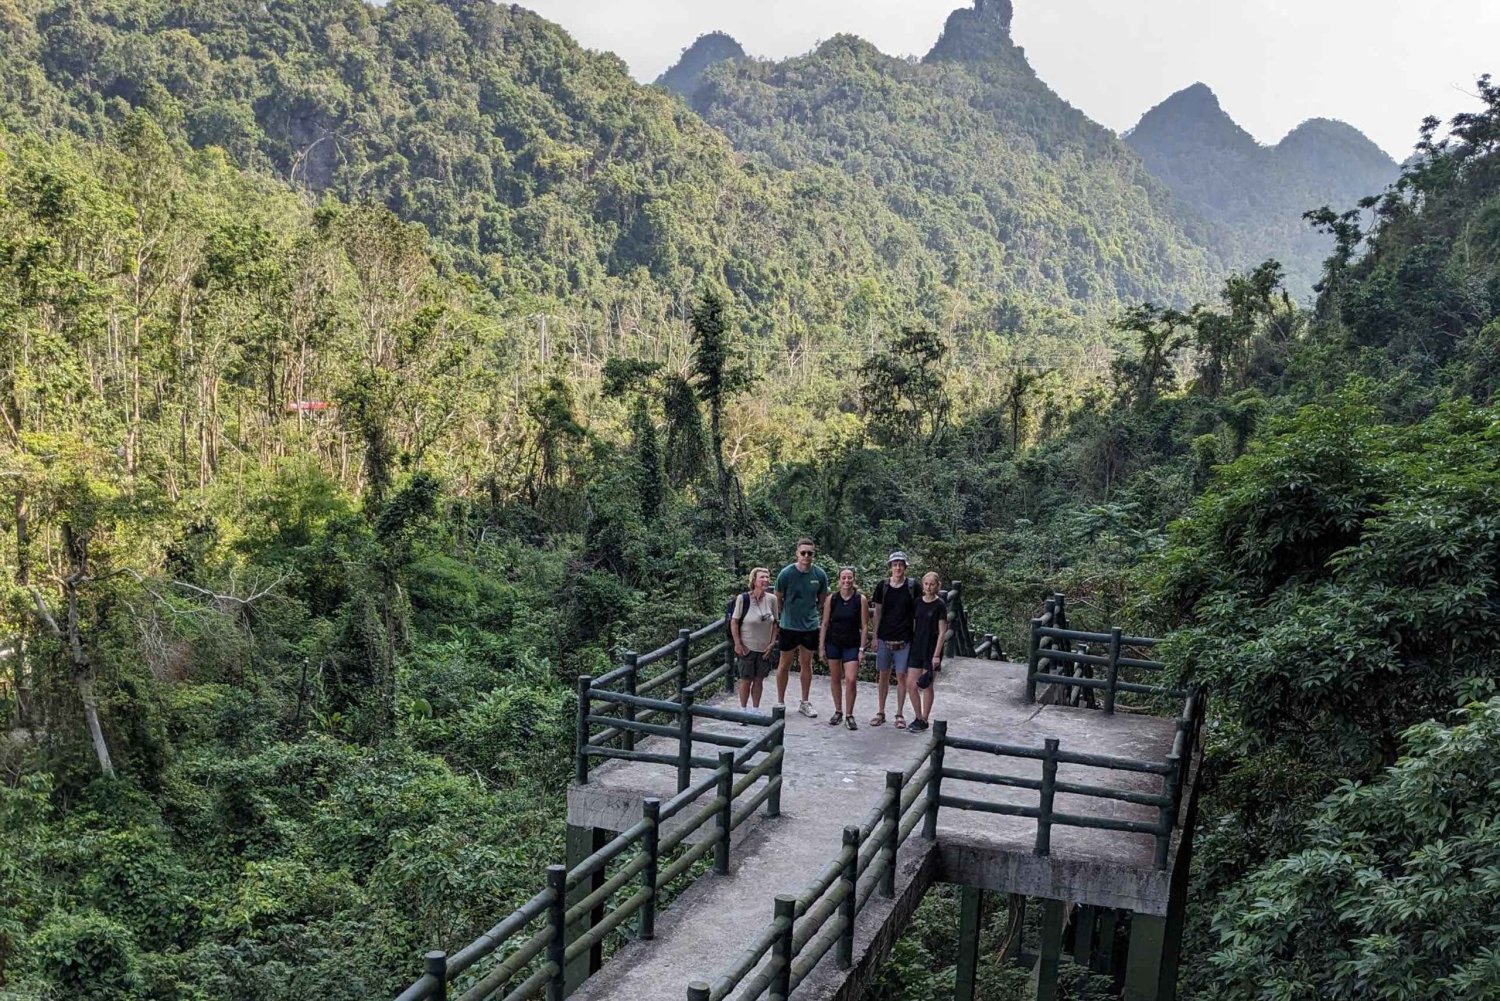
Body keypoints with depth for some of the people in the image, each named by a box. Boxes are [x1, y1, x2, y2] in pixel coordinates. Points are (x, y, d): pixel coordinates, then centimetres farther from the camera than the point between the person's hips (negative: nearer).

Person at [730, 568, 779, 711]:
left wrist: (772, 643, 1)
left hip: (764, 648, 3)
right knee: (746, 680, 7)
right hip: (746, 647, -3)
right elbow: (734, 622, -10)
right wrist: (737, 644, -12)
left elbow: (774, 623, 6)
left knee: (759, 679, 12)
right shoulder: (743, 599, -16)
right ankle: (743, 709, 22)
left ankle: (756, 709, 26)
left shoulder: (771, 599, -5)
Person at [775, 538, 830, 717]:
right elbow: (778, 599, -1)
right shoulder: (786, 573, -14)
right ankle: (780, 702, 18)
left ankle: (805, 703, 25)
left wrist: (822, 619, 11)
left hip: (811, 626, 3)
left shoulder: (820, 574, -6)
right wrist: (785, 616, 4)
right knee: (785, 664, 7)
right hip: (789, 626, -3)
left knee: (807, 663, 14)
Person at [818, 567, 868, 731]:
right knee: (835, 678, 9)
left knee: (851, 679, -9)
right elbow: (825, 624, 2)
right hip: (833, 643, 2)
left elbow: (864, 626, -3)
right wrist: (821, 646, 0)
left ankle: (849, 715, 4)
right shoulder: (831, 599, -2)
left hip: (852, 644, -2)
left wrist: (862, 648, -7)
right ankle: (838, 712, 24)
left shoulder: (861, 600, -6)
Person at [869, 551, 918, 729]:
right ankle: (881, 713, 19)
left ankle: (899, 714, 12)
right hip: (884, 638, 2)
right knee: (883, 675, 8)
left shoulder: (912, 587, -3)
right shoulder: (882, 586, 1)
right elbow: (878, 612, 7)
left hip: (904, 639, -2)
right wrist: (875, 637, 5)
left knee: (901, 676, 1)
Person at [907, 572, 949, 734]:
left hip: (931, 649, -5)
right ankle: (918, 717, 18)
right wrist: (910, 646, 9)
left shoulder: (940, 605, -8)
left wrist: (936, 655, -14)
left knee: (927, 686, 2)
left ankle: (924, 720, 13)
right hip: (917, 648, 5)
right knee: (911, 684, 2)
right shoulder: (918, 603, 7)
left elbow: (942, 632, -10)